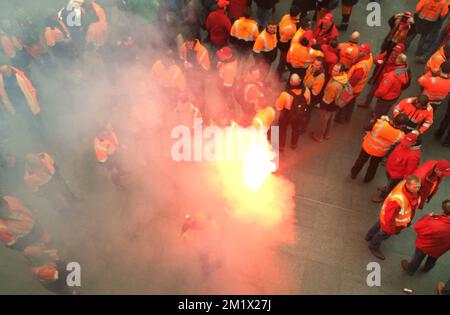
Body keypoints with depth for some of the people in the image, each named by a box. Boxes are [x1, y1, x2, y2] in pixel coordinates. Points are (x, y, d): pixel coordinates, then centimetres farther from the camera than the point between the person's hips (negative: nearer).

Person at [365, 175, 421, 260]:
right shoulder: (398, 200, -48)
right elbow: (389, 217, -34)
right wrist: (393, 230, -16)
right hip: (390, 219, -7)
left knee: (380, 224, 34)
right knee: (384, 234, 23)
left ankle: (370, 236, 66)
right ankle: (374, 247, 56)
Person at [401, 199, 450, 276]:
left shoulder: (433, 224, -44)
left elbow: (417, 227, -28)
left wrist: (427, 217, -17)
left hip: (425, 245, -4)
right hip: (439, 249, 4)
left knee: (417, 258, 26)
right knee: (432, 259, 37)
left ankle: (410, 270, 53)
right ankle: (427, 268, 66)